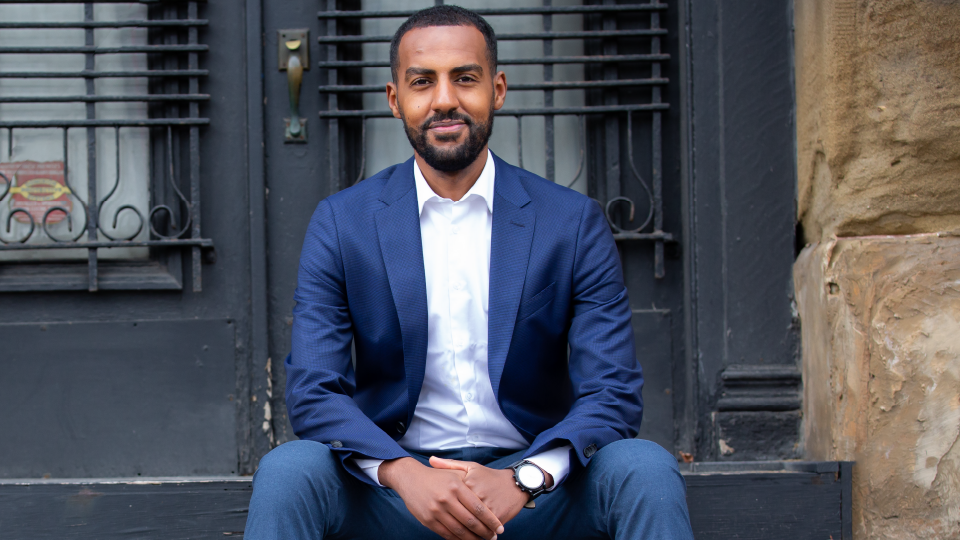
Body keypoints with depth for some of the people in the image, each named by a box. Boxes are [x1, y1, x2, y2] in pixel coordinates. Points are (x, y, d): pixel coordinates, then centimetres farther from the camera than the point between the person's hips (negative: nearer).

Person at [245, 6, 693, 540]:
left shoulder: (575, 223, 0)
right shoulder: (341, 224, 2)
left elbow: (612, 394, -4)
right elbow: (313, 390, -5)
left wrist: (525, 478, -24)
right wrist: (402, 473, -25)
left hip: (531, 483, 0)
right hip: (395, 485, 0)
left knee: (647, 469, -28)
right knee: (286, 472, -28)